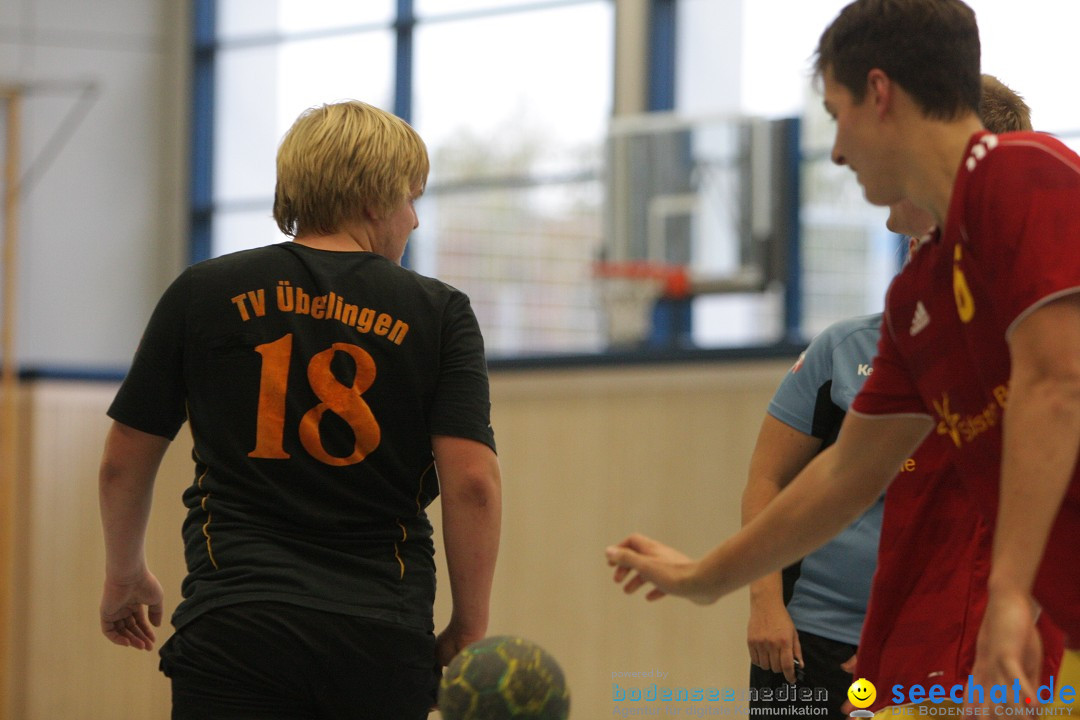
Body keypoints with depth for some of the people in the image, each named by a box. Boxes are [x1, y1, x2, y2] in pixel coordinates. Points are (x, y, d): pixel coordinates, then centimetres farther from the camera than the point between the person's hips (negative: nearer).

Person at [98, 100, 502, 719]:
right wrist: (470, 629, 4)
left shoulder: (203, 294, 7)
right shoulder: (439, 313, 3)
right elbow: (472, 480, -6)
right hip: (383, 640, 1)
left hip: (236, 625, 0)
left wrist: (125, 575, 28)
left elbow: (124, 462, 12)